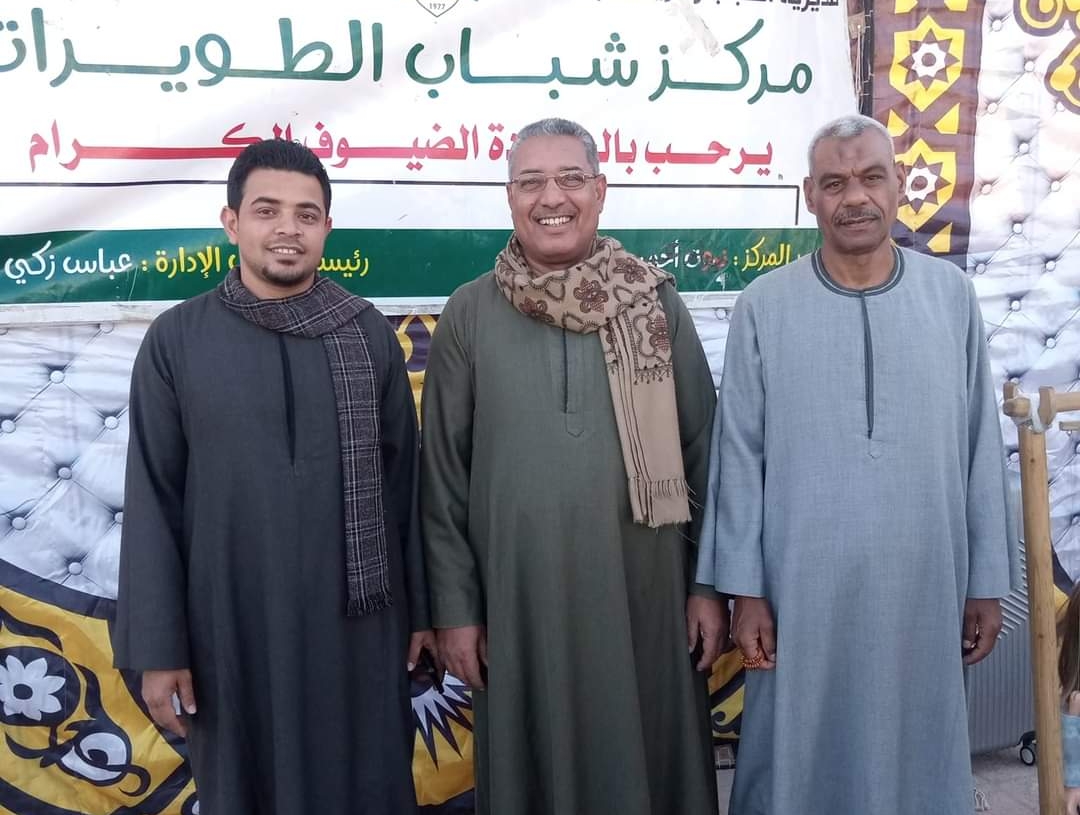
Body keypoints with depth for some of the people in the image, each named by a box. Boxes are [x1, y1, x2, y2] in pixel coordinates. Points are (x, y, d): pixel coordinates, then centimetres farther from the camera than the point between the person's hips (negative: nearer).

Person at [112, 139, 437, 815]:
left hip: (358, 620, 1)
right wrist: (157, 646, -4)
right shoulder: (176, 341, -5)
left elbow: (404, 477, 2)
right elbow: (152, 500, -3)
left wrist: (422, 605, 4)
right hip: (232, 624, 0)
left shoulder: (369, 333, -1)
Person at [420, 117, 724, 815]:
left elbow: (703, 452, 2)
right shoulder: (470, 315, -1)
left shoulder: (655, 303, -1)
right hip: (520, 599, 0)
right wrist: (454, 605, 0)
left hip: (644, 593, 0)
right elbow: (443, 475, 1)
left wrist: (710, 582, 1)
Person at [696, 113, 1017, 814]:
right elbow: (740, 455, -4)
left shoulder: (951, 294, 0)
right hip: (804, 589, -1)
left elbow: (981, 444, 3)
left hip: (925, 589, 2)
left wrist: (987, 579, 5)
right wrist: (743, 588, -4)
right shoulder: (764, 305, -6)